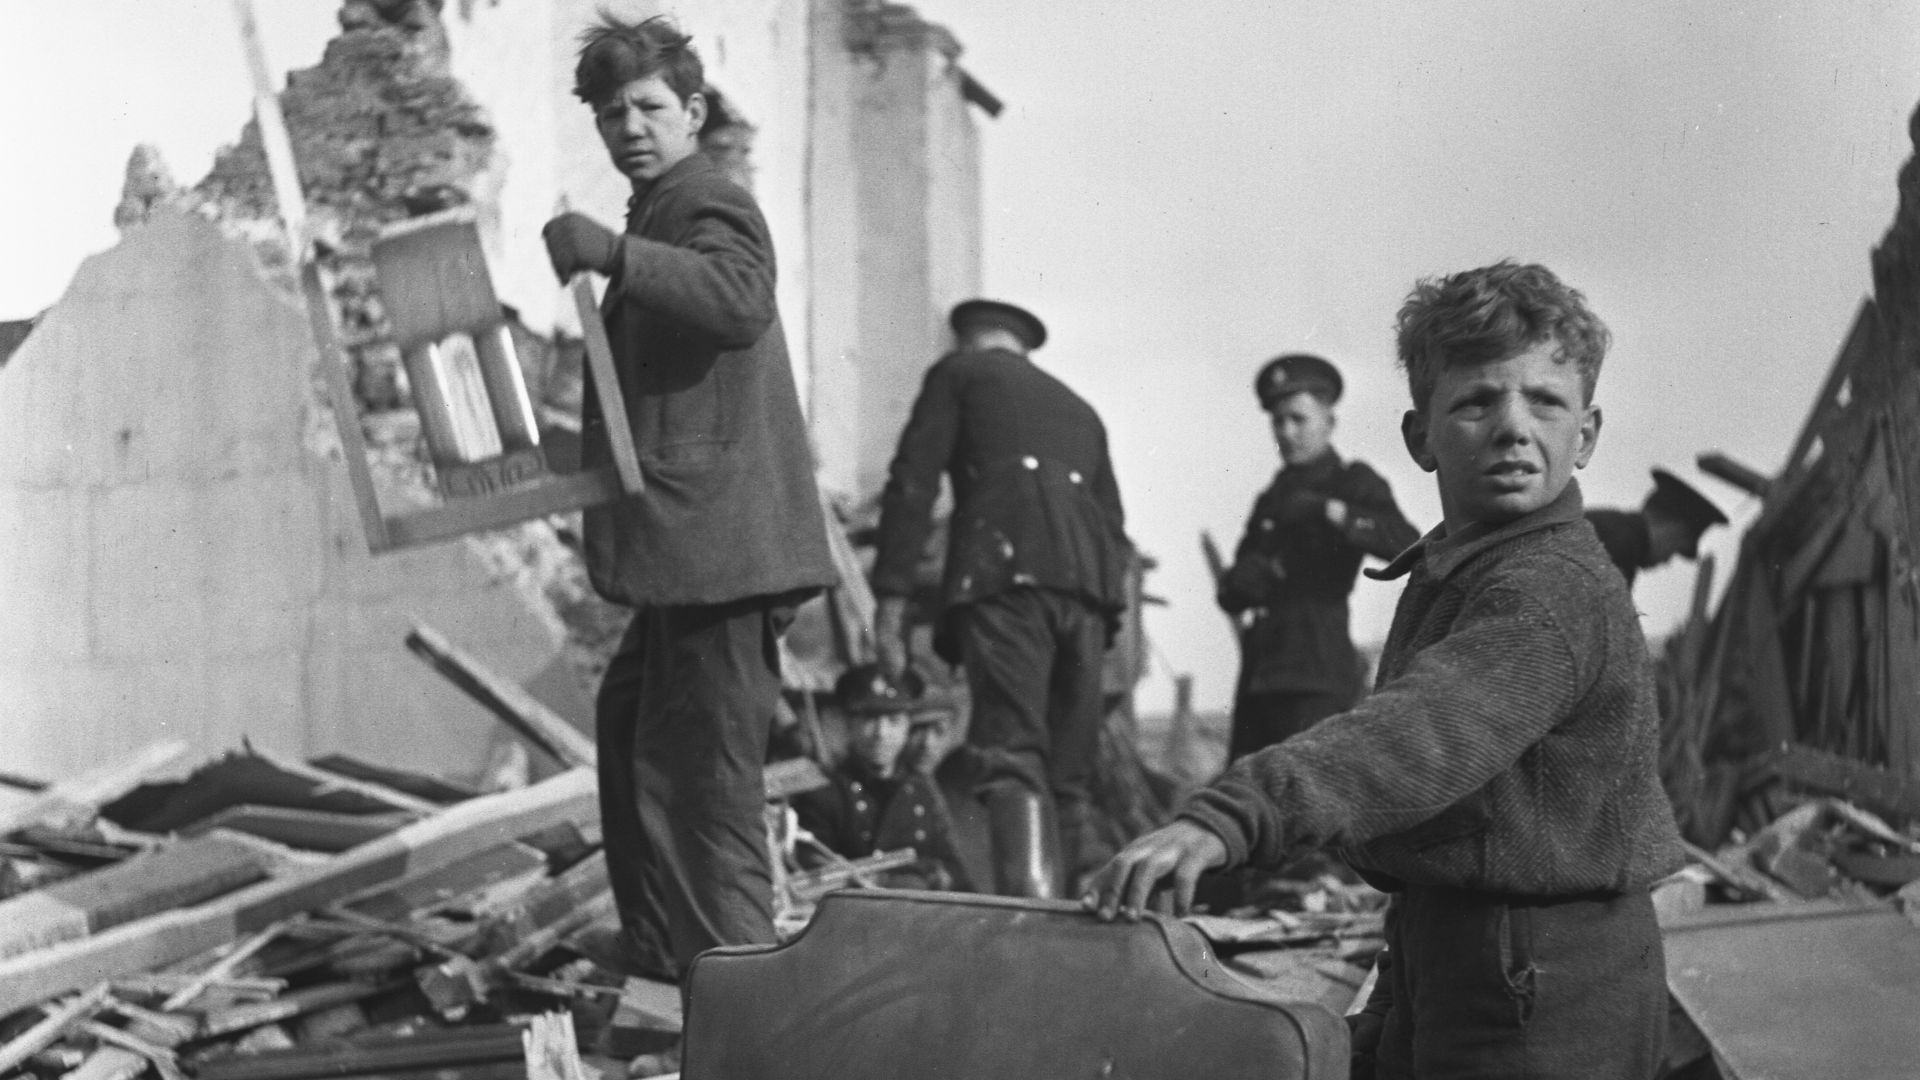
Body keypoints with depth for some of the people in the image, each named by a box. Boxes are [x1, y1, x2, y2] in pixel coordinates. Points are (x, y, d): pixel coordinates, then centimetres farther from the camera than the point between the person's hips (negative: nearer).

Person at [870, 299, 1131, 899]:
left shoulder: (960, 372, 19)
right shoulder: (1079, 410, 35)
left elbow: (912, 483, 5)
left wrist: (890, 600, 0)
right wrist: (1104, 617, 25)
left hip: (1005, 569, -5)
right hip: (1088, 579, 6)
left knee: (1012, 756, -16)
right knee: (1068, 774, 9)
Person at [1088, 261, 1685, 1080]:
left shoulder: (1555, 592, -22)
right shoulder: (1445, 575, 10)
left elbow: (1417, 733, -39)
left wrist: (1228, 818, -52)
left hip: (1543, 1014, -9)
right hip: (1441, 977, 9)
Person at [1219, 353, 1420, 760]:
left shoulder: (1353, 483, 3)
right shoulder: (1273, 498, 22)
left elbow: (1406, 543, -15)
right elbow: (1230, 593, 18)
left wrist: (1332, 512, -23)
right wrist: (1242, 582, -6)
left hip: (1318, 675, -7)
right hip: (1260, 673, 7)